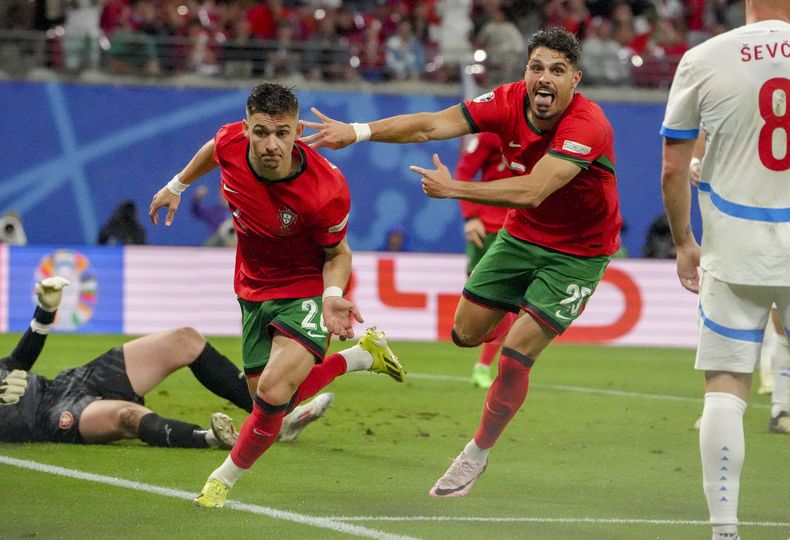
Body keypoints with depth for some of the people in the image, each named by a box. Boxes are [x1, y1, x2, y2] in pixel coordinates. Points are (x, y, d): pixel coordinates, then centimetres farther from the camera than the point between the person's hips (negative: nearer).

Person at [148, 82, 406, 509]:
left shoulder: (326, 192, -30)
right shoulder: (230, 142, -20)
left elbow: (337, 252, -11)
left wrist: (333, 295, -30)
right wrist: (177, 186, 22)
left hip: (307, 288, -6)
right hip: (254, 290, 6)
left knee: (274, 392, -26)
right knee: (265, 397, 4)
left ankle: (227, 476, 3)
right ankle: (359, 356, 26)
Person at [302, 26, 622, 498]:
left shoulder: (586, 125, -32)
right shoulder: (509, 102, -14)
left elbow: (532, 192, -40)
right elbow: (432, 125, -20)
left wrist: (453, 189, -34)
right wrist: (358, 132, -33)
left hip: (578, 252, -6)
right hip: (522, 235, 6)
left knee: (514, 357, -12)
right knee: (467, 332, 9)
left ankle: (477, 457, 9)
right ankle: (526, 326, 44)